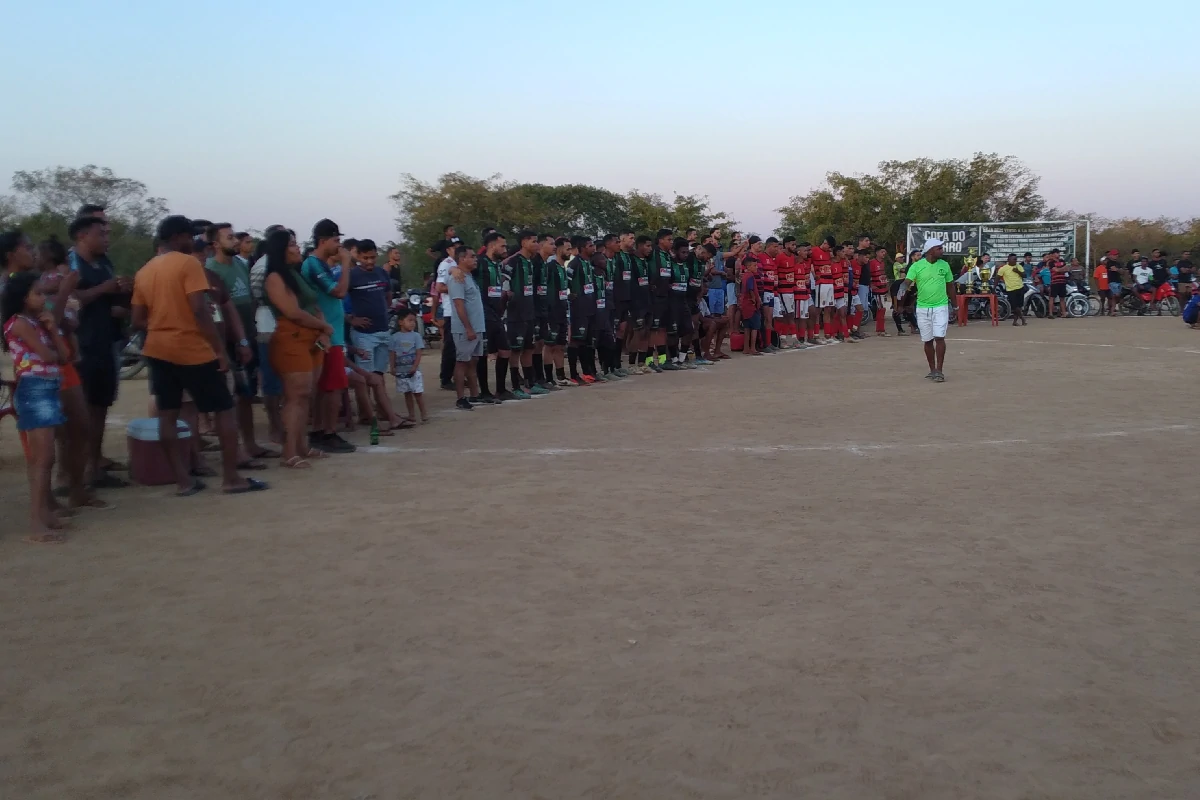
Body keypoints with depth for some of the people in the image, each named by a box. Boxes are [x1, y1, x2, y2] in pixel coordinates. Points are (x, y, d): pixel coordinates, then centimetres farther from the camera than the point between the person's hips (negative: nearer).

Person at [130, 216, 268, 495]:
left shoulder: (144, 272, 10)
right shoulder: (189, 264, -10)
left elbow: (138, 321, 9)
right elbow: (200, 310, -20)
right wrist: (220, 349, -18)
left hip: (158, 349, 7)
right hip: (193, 350, -7)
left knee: (167, 415, 6)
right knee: (224, 410, 2)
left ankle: (183, 480, 6)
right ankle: (232, 478, 1)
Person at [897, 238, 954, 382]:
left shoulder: (944, 265, 3)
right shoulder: (916, 266, -5)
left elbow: (950, 285, 13)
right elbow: (907, 281, -15)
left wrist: (951, 303, 15)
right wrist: (903, 288, -37)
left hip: (941, 307, 0)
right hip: (922, 308, 0)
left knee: (939, 337, -12)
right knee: (928, 341, 8)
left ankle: (939, 370, -6)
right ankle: (932, 370, 21)